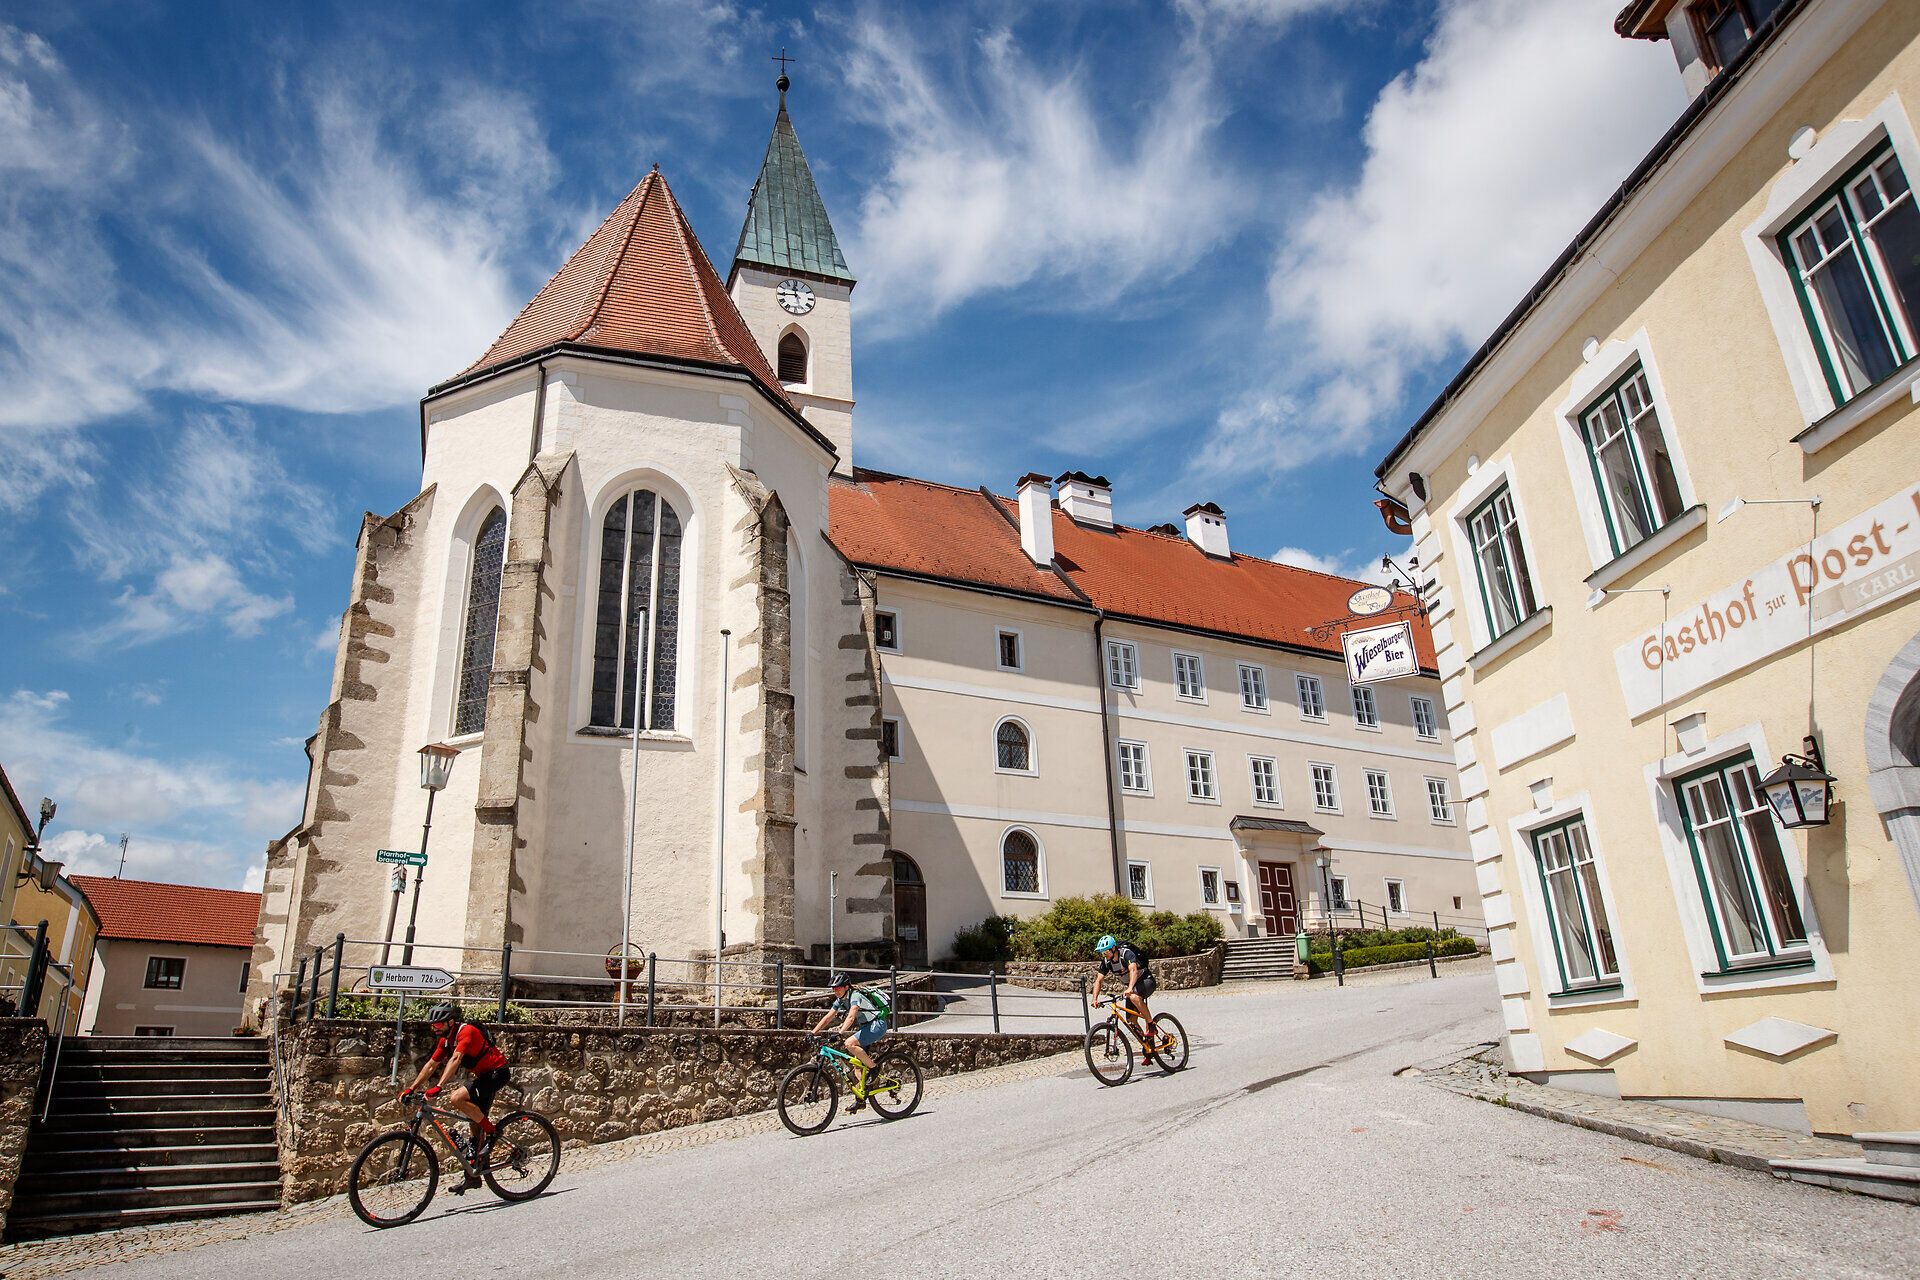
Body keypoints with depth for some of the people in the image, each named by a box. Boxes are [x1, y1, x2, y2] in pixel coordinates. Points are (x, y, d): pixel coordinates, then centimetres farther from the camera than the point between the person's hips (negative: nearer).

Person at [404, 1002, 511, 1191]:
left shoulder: (466, 1031, -20)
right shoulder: (445, 1039, 7)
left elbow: (455, 1060, -32)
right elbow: (430, 1065, 11)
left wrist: (438, 1087, -40)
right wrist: (411, 1089, 4)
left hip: (497, 1072, -9)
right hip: (483, 1074, 9)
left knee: (457, 1098, -24)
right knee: (475, 1121, 7)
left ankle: (492, 1130, -11)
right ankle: (473, 1175, 15)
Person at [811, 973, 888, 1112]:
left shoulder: (855, 996, -20)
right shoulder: (840, 1000, 6)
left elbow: (851, 1017, -35)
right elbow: (827, 1018, 5)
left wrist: (840, 1033, -47)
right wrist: (812, 1033, -5)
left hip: (877, 1025, -9)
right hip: (866, 1026, 9)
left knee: (850, 1044, -27)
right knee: (857, 1064, 4)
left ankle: (874, 1068, -12)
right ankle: (860, 1099, 9)